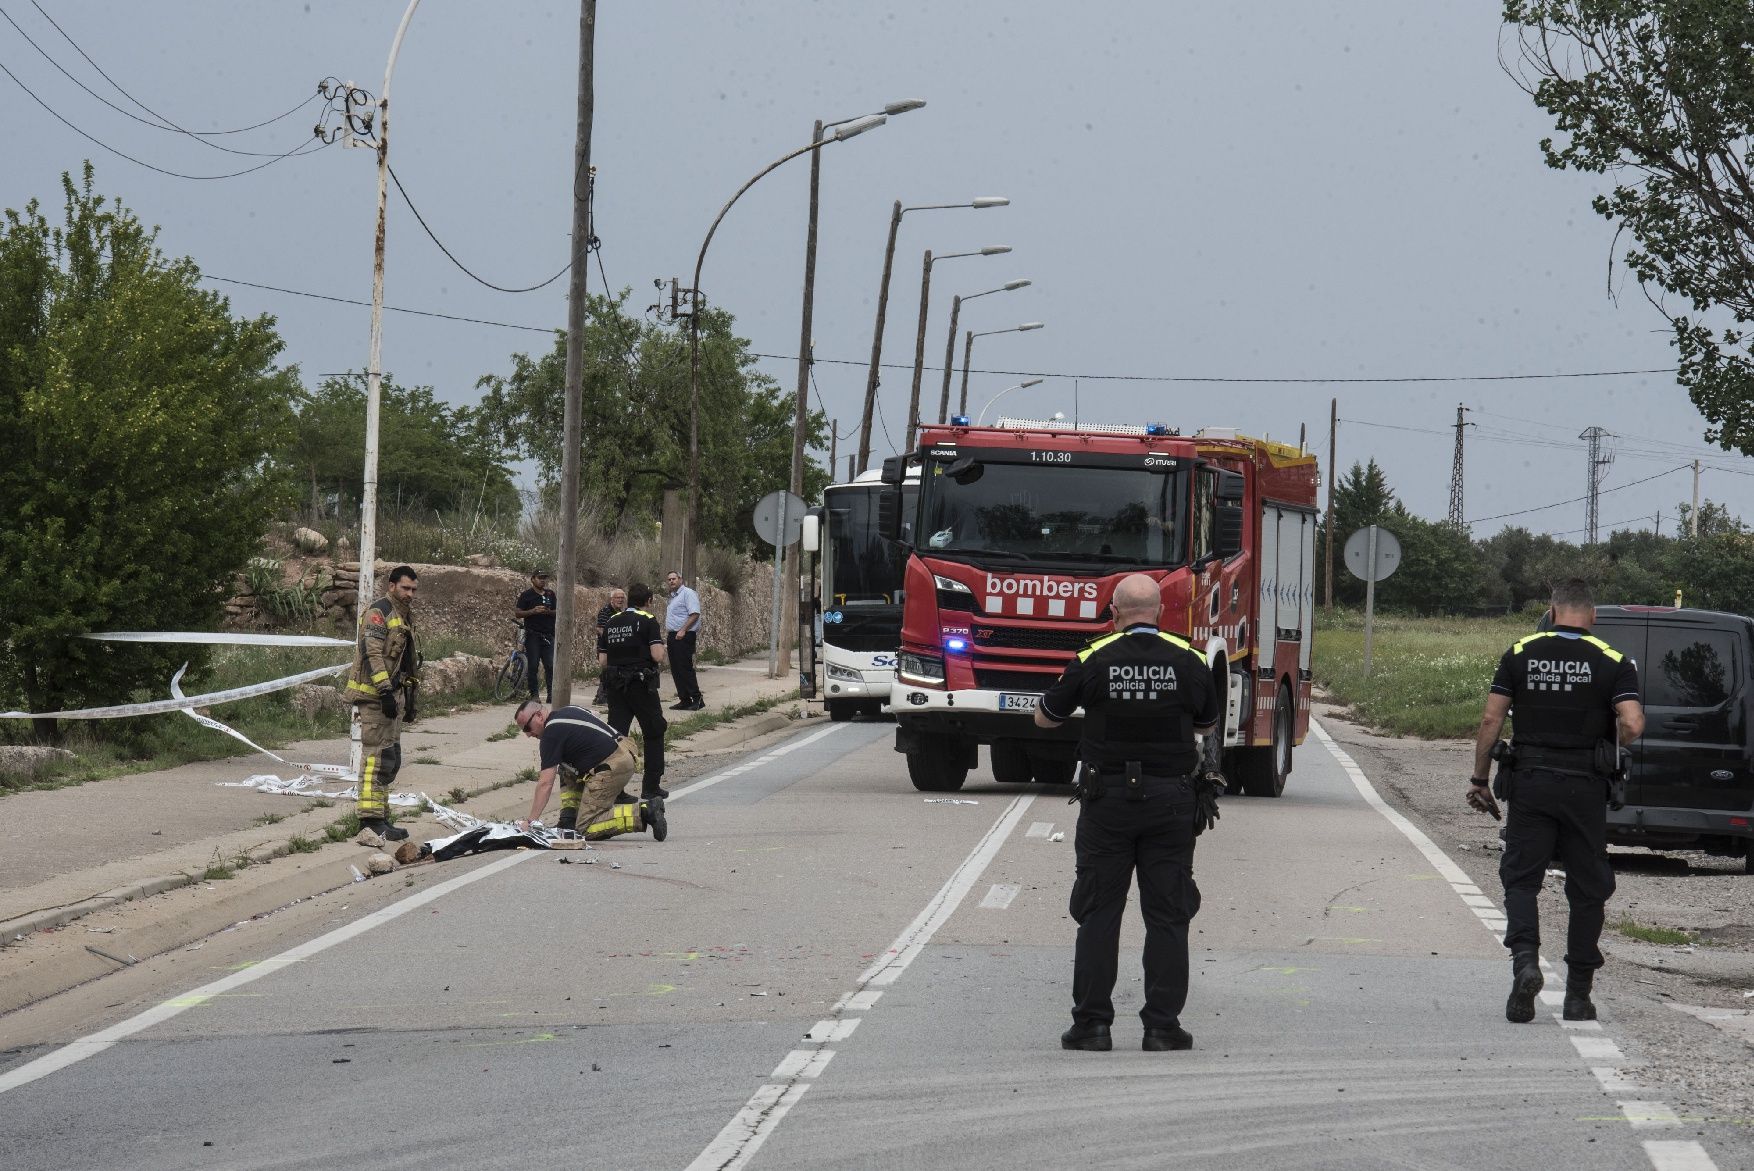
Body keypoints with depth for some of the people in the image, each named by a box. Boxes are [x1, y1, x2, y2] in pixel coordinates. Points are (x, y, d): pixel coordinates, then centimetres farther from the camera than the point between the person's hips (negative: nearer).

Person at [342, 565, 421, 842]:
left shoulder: (404, 616, 22)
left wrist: (409, 699, 29)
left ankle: (380, 816, 16)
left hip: (393, 695, 10)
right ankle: (371, 817, -16)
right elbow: (372, 653, -20)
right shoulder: (379, 611, -10)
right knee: (377, 756, -13)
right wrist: (385, 691, -26)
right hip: (374, 695, -10)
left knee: (391, 760, 11)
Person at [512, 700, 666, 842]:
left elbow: (545, 784, -14)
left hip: (611, 768, -10)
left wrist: (530, 822, -13)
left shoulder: (552, 732, -10)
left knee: (586, 828, -6)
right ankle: (568, 820, 15)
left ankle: (644, 813, -17)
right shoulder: (567, 711, 16)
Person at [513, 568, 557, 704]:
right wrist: (533, 611, -16)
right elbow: (518, 613, -2)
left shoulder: (550, 594, 14)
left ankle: (551, 695, -2)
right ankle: (533, 694, 2)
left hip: (548, 635, 3)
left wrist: (549, 612, -5)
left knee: (551, 665, -5)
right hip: (532, 636, -3)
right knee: (533, 666, -3)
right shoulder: (526, 595, 2)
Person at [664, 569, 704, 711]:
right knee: (676, 670, 7)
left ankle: (697, 699, -11)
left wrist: (683, 630, -22)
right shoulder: (673, 597, 21)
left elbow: (694, 614, -18)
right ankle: (684, 700, 10)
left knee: (685, 668, -13)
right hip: (673, 637, 10)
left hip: (684, 636, -10)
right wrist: (668, 635, 19)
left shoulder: (687, 594, -9)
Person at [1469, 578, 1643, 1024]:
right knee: (1587, 889, 10)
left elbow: (1490, 720, -1)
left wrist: (1479, 778, 7)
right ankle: (1578, 995, 12)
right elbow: (1632, 726, -14)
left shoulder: (1520, 654, 1)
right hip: (1585, 787, 0)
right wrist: (1613, 739, 8)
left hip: (1529, 784, 0)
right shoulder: (1611, 662, -3)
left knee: (1521, 879, 4)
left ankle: (1525, 961, -22)